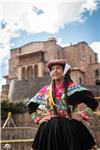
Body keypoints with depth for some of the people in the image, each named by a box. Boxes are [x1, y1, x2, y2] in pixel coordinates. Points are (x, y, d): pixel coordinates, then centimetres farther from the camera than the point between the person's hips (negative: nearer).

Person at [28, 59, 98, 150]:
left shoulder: (73, 87, -1)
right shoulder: (45, 90, 9)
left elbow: (93, 102, -6)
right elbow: (31, 106, 20)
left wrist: (81, 116, -9)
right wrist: (38, 119, 9)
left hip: (70, 128, -2)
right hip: (49, 129, 3)